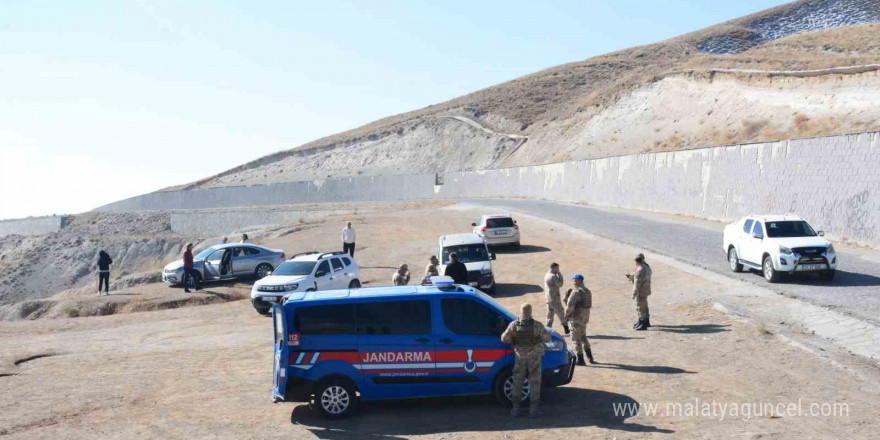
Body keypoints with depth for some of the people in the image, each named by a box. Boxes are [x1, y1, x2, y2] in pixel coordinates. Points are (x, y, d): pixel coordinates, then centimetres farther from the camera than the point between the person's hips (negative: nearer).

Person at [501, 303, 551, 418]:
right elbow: (546, 338, -16)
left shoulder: (513, 325, -9)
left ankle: (515, 408, 14)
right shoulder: (536, 325, -14)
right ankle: (533, 409, 7)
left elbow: (504, 339, -8)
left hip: (520, 357, 2)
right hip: (534, 357, -2)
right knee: (534, 383, 7)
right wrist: (548, 332, 5)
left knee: (517, 382, 13)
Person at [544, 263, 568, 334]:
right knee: (561, 314, 2)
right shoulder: (552, 276, -20)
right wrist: (560, 274, -12)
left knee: (550, 315, 11)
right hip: (555, 299, -10)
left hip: (549, 299, 10)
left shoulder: (547, 275, 13)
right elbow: (560, 284, -20)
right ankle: (567, 330, 10)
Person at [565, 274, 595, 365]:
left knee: (576, 338, 1)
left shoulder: (576, 292, -18)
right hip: (585, 317, 8)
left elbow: (570, 306, -23)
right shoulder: (588, 291, 10)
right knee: (583, 337, 22)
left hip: (576, 318, -8)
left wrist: (566, 315, -3)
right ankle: (590, 357, 25)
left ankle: (580, 360, 4)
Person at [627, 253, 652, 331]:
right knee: (644, 306, 23)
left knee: (641, 307, -2)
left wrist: (634, 294, -18)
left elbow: (637, 283, -23)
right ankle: (646, 321, 37)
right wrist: (630, 276, 15)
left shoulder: (640, 270, -24)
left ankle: (643, 324, 3)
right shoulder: (647, 267, 6)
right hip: (646, 290, 10)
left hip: (641, 291, -10)